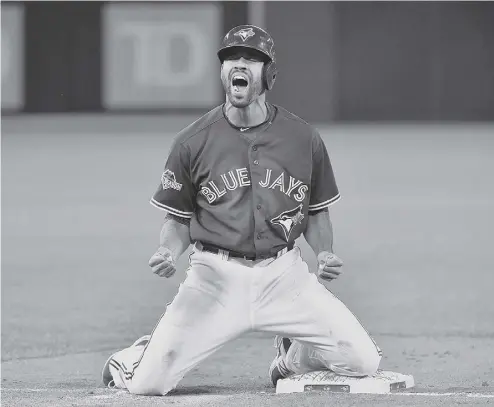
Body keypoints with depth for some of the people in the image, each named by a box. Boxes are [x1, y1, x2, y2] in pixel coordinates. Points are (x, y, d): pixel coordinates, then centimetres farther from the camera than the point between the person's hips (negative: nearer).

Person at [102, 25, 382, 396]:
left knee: (365, 362, -8)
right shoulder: (193, 141, -2)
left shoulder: (304, 139, 2)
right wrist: (168, 253, -14)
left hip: (283, 274, 2)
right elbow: (178, 218, 7)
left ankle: (292, 355, 24)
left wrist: (325, 254, -6)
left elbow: (317, 212, 13)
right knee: (148, 383, -15)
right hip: (216, 276, -2)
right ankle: (136, 359, 25)